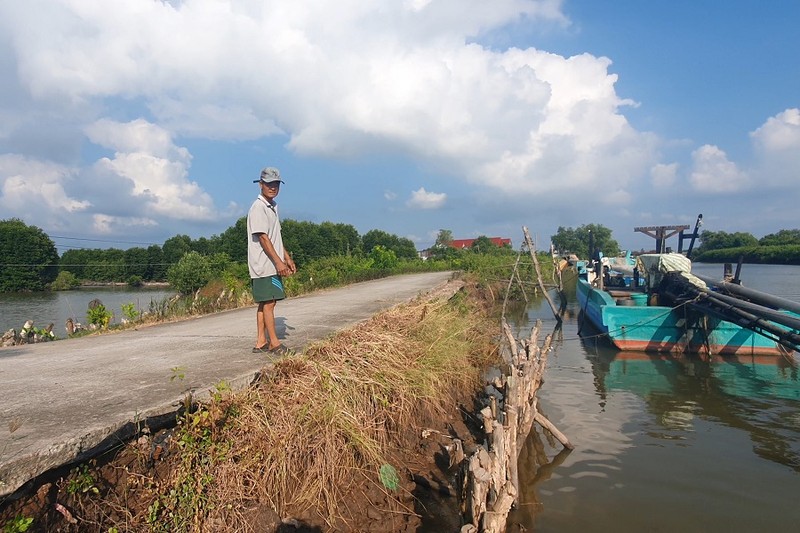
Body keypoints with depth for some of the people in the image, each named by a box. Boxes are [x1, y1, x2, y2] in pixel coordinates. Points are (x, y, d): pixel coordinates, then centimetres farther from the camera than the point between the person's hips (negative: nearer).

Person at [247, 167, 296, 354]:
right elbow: (262, 237, -18)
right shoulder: (258, 208, -13)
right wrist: (278, 262, -21)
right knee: (268, 303, -5)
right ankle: (274, 344, 1)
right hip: (264, 265, -9)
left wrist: (287, 258, 20)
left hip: (273, 265, 9)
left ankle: (261, 343, 16)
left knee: (265, 303, 10)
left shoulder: (273, 206, 16)